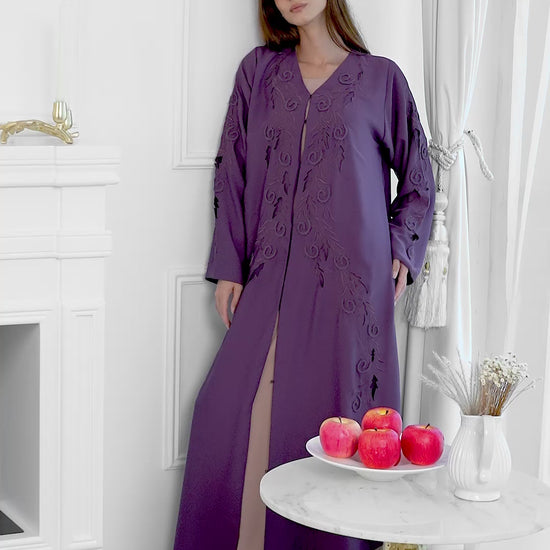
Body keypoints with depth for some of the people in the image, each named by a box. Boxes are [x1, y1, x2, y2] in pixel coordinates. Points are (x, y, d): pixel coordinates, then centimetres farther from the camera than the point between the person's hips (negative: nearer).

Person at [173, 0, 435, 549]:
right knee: (233, 410, -2)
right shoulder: (259, 70, 11)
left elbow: (417, 175, 15)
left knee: (331, 411, -1)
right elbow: (231, 171, 10)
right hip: (272, 274, 2)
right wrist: (227, 267, 5)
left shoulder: (380, 78, 5)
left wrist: (401, 249, 3)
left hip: (348, 277, -2)